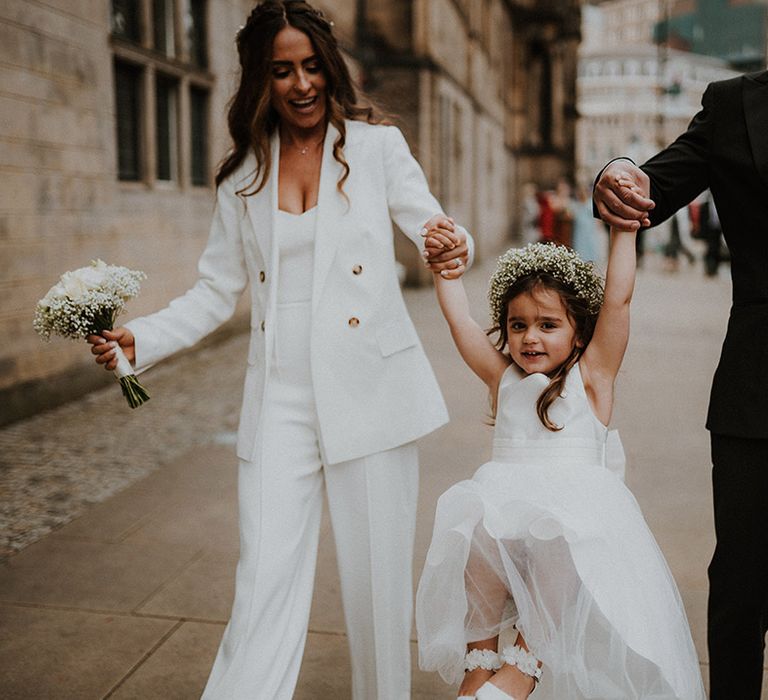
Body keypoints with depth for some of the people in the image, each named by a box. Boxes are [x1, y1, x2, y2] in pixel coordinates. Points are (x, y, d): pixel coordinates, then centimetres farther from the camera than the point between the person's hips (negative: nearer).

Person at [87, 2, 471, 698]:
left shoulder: (376, 145, 2)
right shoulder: (244, 174, 9)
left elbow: (434, 226, -3)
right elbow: (217, 291, 11)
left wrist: (454, 247, -28)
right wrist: (140, 337, -5)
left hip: (371, 392, -1)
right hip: (282, 400, 2)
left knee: (376, 576, 9)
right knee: (266, 582, -2)